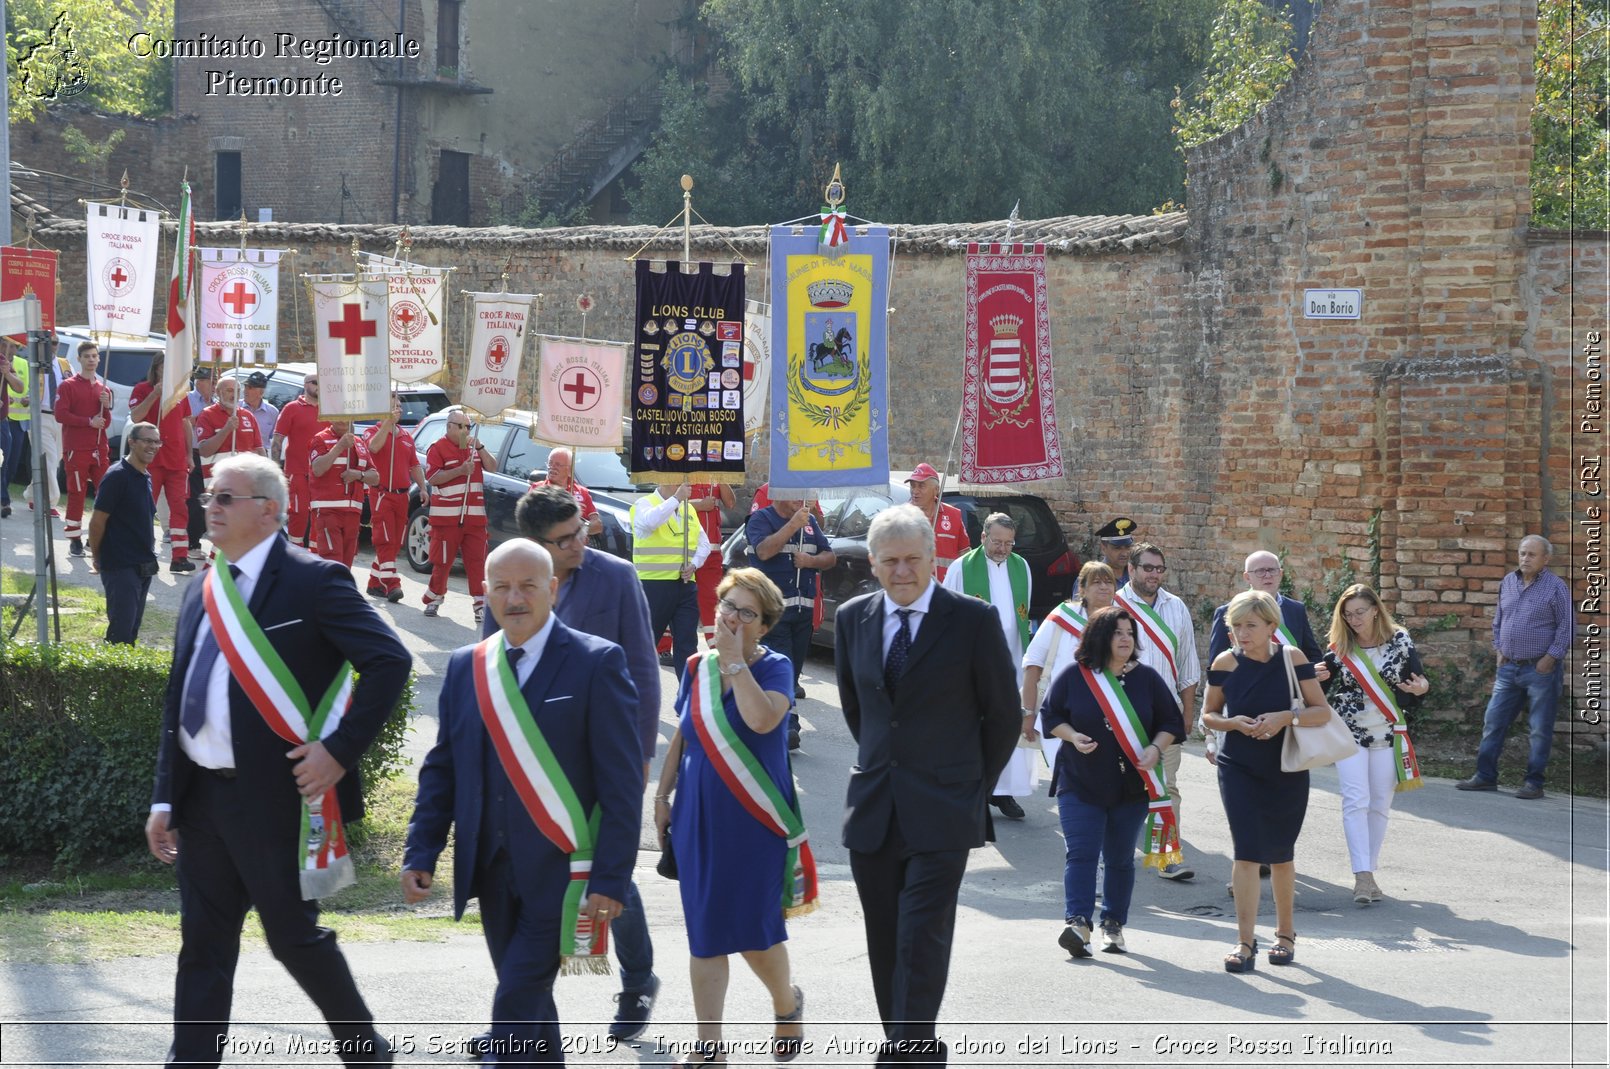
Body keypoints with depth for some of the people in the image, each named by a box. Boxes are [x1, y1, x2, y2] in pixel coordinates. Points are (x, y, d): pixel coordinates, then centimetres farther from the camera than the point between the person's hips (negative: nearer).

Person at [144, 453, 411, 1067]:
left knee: (294, 937, 3)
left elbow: (391, 661, -15)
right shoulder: (201, 595, 13)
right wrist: (165, 798, 10)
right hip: (202, 797, 7)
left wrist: (340, 750, -19)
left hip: (276, 797, -7)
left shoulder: (313, 581, -9)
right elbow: (177, 703, 15)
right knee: (203, 947, 10)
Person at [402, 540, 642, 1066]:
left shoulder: (596, 663, -7)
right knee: (528, 999, 15)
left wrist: (611, 879, -14)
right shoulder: (465, 666, 8)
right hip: (492, 870, 5)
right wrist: (421, 854, 1)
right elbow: (441, 768, 12)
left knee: (516, 1002, -10)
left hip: (562, 870, -5)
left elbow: (622, 781, -9)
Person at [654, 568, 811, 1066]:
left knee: (754, 929, 0)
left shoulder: (774, 668, -8)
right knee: (704, 933, 5)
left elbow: (762, 719, -27)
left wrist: (735, 659, -20)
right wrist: (662, 795, 12)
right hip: (698, 816, 4)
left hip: (753, 819, -4)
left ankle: (787, 1004, 32)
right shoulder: (697, 668, 6)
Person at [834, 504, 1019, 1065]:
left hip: (942, 811, -5)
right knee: (885, 942, 9)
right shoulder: (852, 618, 6)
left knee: (921, 939, -12)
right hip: (872, 808, 5)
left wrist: (976, 787, 6)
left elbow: (1003, 715, 2)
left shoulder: (974, 620, -7)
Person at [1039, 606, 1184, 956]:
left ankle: (1113, 925, 18)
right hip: (1080, 784, -2)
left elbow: (1171, 722, 7)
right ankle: (1078, 924, -20)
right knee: (1081, 854, -12)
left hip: (1131, 786, 2)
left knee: (1120, 859, 8)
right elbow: (1050, 715, 5)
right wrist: (1072, 736, -13)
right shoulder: (1074, 677, -1)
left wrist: (1155, 749, -11)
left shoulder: (1146, 679, 3)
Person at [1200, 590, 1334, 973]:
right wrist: (1233, 723, -14)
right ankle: (1245, 942, -7)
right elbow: (1209, 713, 7)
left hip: (1286, 771, 0)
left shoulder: (1292, 658, -7)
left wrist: (1286, 717, -22)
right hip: (1239, 769, 0)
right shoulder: (1225, 663, -4)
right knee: (1246, 851, -11)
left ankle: (1285, 934, 30)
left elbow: (1322, 711, -5)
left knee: (1280, 854, 12)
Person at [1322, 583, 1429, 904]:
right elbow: (1321, 691, 0)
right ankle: (1362, 875, -16)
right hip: (1349, 734, -1)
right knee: (1356, 801, -11)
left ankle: (1368, 872, 14)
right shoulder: (1339, 649, -2)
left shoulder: (1400, 641, -2)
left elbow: (1416, 680, 2)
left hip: (1388, 734, 1)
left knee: (1380, 805, 5)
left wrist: (1421, 688, -21)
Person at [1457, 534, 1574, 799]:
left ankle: (1534, 782, 8)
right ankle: (1485, 776, 15)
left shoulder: (1556, 587, -7)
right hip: (1509, 668, 6)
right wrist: (1499, 649, 11)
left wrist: (1551, 658, -12)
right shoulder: (1508, 583, 10)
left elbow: (1567, 626, -8)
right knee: (1493, 722, 7)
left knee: (1540, 729, 1)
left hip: (1541, 669, -6)